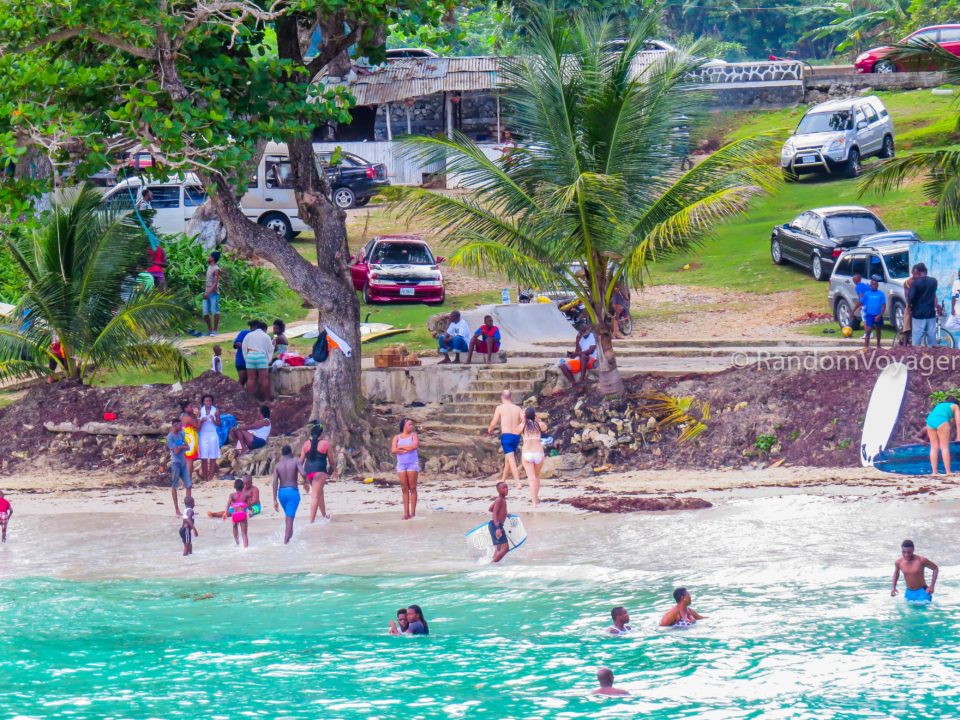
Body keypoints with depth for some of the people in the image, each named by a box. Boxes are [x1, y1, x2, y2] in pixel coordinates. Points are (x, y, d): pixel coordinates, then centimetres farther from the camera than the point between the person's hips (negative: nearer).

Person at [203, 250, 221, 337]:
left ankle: (215, 330, 0)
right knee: (205, 313, 6)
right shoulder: (209, 267, 14)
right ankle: (209, 330, 16)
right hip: (207, 294, 8)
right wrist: (205, 292, 15)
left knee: (215, 312, -4)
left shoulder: (216, 269, -11)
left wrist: (208, 293, -22)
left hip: (214, 293, -8)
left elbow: (216, 283, -17)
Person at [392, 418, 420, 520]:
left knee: (412, 488, -3)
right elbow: (393, 450, -5)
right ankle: (406, 513, 2)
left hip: (412, 464, -2)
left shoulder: (414, 435, 4)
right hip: (401, 464, 2)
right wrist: (407, 449, -11)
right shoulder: (397, 437, 8)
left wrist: (401, 447, -6)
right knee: (404, 489, 2)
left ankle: (413, 512, -3)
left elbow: (414, 446, -15)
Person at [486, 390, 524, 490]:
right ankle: (503, 480, 37)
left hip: (506, 436, -5)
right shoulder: (518, 408, 8)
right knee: (507, 459, 22)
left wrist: (489, 430, 20)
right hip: (516, 436, 5)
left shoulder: (500, 408, -1)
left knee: (511, 461, -9)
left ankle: (518, 483, -20)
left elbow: (494, 423, 1)